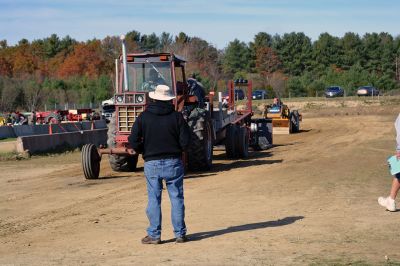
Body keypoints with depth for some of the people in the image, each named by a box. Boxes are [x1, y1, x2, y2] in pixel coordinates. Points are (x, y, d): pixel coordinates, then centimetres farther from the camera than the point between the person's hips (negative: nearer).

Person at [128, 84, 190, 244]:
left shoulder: (143, 117, -2)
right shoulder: (177, 117, -3)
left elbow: (133, 141, -7)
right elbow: (185, 142, -7)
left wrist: (144, 151, 11)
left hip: (152, 164, 0)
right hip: (173, 163, 0)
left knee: (154, 199, 6)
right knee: (177, 198, 7)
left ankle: (154, 235, 8)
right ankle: (180, 234, 9)